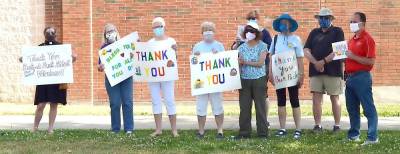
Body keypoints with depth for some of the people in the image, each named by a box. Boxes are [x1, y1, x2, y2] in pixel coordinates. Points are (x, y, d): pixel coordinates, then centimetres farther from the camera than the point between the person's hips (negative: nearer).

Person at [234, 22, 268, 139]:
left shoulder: (262, 46, -1)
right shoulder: (242, 47, 10)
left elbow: (260, 63, -10)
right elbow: (239, 63, 9)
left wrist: (245, 62, -11)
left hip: (259, 79, -3)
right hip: (244, 79, 3)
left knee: (260, 106, 0)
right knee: (244, 107, 3)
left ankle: (262, 133, 7)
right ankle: (244, 132, 10)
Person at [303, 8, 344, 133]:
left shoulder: (337, 32, 4)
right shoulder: (314, 33, 15)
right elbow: (306, 51, 5)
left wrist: (324, 61, -16)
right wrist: (316, 63, -11)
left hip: (333, 71, -3)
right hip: (315, 71, 3)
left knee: (334, 98, 1)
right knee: (316, 98, 0)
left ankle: (337, 125, 7)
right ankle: (317, 125, 5)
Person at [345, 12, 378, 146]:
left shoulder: (367, 39, -11)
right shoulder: (353, 39, 15)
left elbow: (371, 62, -18)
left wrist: (352, 56, -19)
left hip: (362, 77, -9)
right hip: (350, 77, 9)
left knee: (368, 109, -5)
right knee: (352, 108, 14)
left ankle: (372, 138, -4)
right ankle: (353, 135, 23)